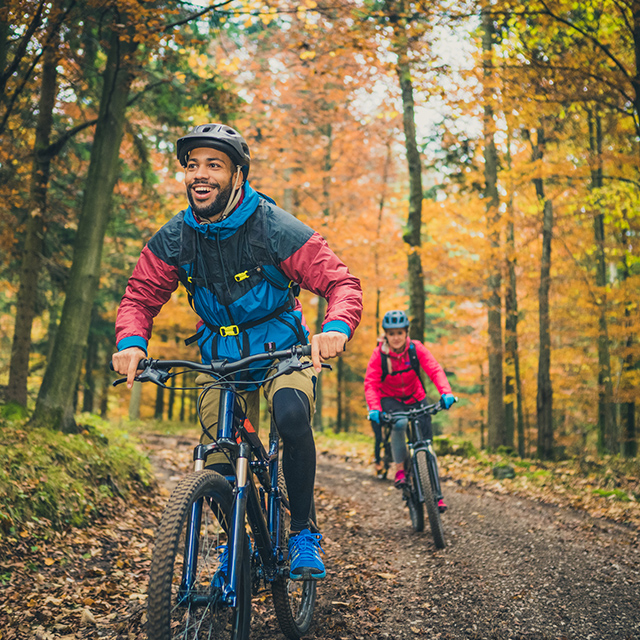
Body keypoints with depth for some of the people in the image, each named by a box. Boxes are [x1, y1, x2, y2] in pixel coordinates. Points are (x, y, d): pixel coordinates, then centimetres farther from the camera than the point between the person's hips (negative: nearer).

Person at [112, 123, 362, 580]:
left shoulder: (278, 230, -19)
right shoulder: (172, 241, -8)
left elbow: (342, 284, -20)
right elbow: (140, 297, -1)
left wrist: (336, 328, -42)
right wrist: (131, 341, -24)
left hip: (282, 352, -3)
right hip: (220, 359, 3)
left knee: (292, 414, -33)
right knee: (219, 463, -6)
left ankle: (304, 532, -14)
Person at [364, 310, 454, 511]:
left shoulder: (416, 349, -16)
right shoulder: (379, 354, -19)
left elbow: (435, 370, -24)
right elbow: (370, 383, -23)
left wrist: (446, 392, -41)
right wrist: (374, 408, -40)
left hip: (415, 398, 2)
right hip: (389, 399, -2)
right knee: (399, 423, -35)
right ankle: (399, 469, -17)